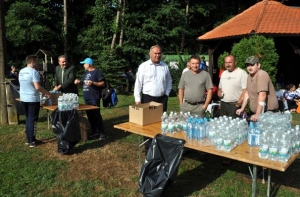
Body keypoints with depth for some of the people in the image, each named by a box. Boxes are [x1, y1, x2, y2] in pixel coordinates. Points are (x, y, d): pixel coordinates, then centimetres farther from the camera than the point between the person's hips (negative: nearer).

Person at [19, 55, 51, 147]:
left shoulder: (21, 72, 9)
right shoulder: (34, 72, -16)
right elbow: (37, 87, -24)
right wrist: (47, 93, -10)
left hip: (23, 98, 8)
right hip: (33, 99, -8)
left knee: (28, 119, 17)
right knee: (32, 120, 1)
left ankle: (28, 139, 23)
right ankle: (32, 141, 7)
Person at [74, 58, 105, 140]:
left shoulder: (97, 72, -6)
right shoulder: (86, 73, 17)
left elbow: (103, 84, -10)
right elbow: (83, 82, 25)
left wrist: (93, 83, -22)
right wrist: (78, 81, 4)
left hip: (94, 98, -8)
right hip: (86, 98, 8)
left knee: (96, 115, -8)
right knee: (90, 115, 10)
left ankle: (102, 133, -2)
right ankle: (95, 132, 20)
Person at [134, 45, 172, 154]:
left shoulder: (165, 66, 6)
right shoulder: (143, 66, -3)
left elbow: (169, 82, 15)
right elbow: (138, 84, -5)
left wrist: (167, 93, 5)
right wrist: (137, 99, -10)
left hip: (162, 99, 3)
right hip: (148, 98, -3)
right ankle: (148, 148, 14)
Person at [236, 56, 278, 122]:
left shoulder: (261, 75, -18)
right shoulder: (249, 76, 9)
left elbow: (262, 95, -26)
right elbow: (247, 92, 14)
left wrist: (257, 114, -31)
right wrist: (242, 108, 9)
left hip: (268, 111, -7)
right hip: (255, 111, 8)